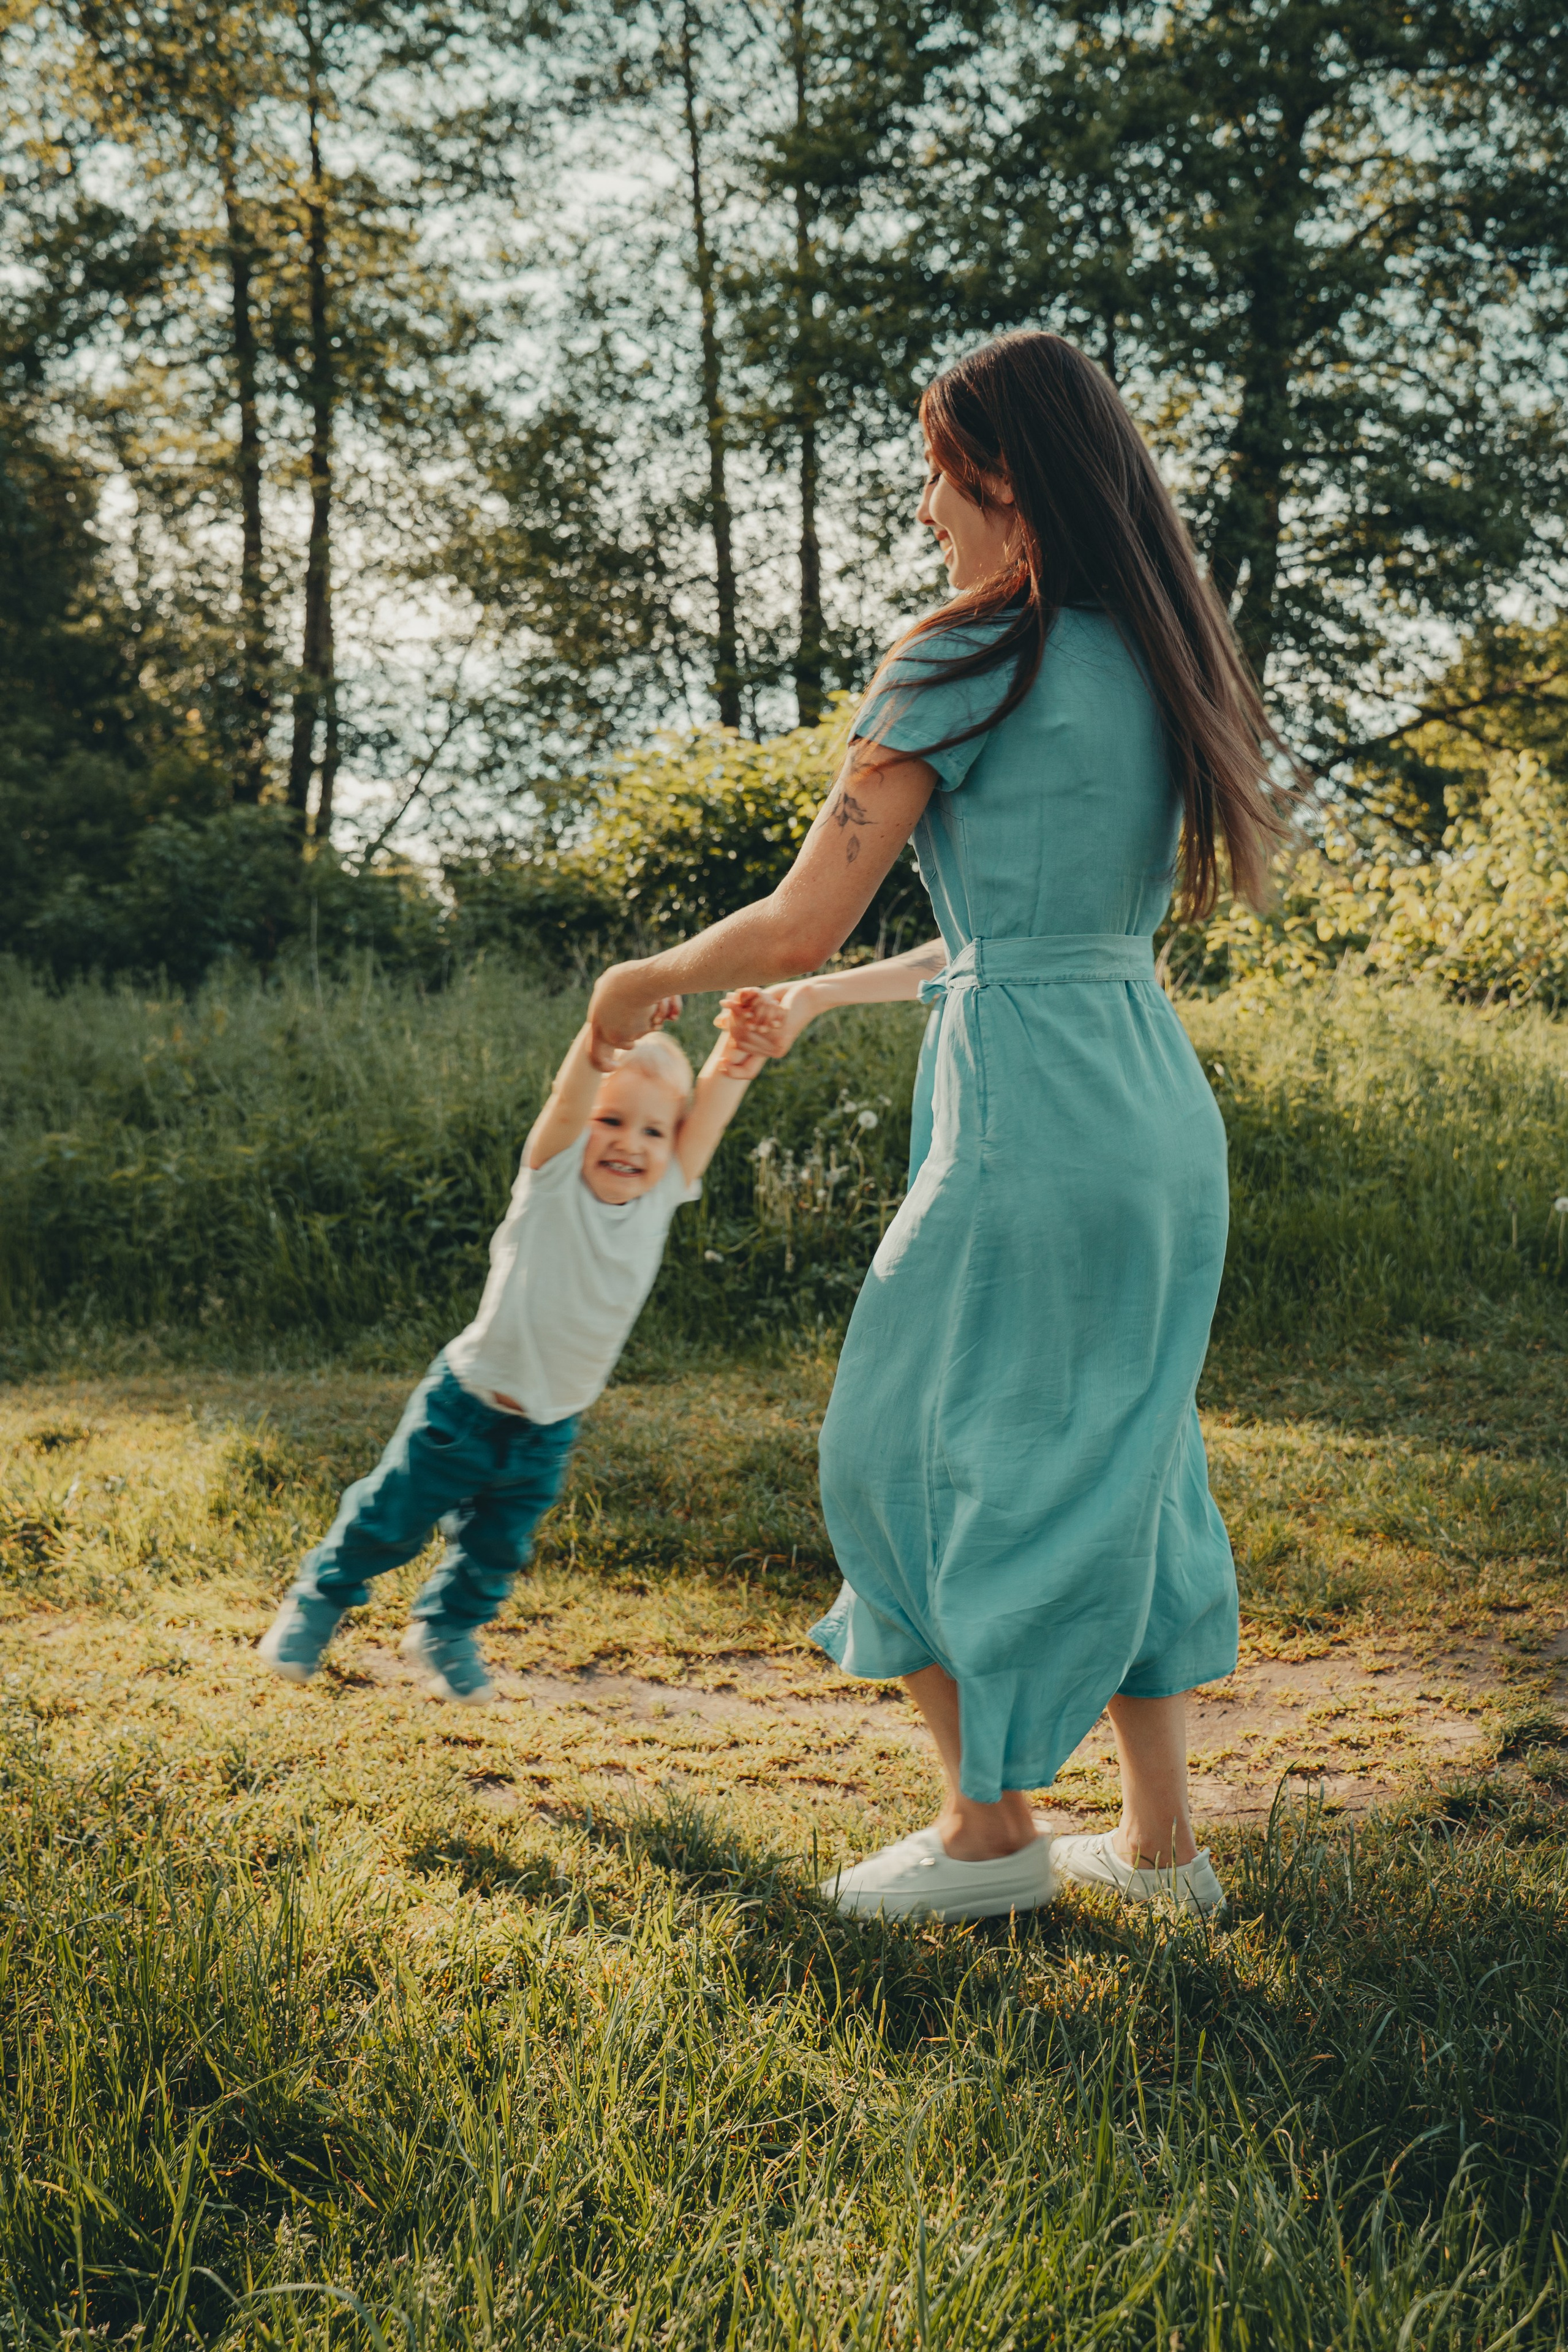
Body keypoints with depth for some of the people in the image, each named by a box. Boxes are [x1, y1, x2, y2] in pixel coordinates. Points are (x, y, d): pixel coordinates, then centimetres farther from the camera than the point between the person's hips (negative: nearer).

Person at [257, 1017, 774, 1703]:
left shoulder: (663, 1196, -9)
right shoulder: (554, 1177, -19)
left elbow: (708, 1112, -25)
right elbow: (569, 1094, -38)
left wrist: (737, 1060, -45)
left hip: (547, 1433, 4)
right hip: (466, 1406, -3)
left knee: (495, 1553, 19)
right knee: (389, 1521, 14)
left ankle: (445, 1631, 46)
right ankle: (320, 1598, 40)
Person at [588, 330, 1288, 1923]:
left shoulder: (971, 661, -10)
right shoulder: (1152, 665, 14)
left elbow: (801, 921, -13)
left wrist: (646, 982, 7)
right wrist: (812, 1002, 26)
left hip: (1035, 1116, -8)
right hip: (1167, 1109, 8)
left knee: (907, 1452, 8)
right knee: (1118, 1462, 17)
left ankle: (991, 1831, 17)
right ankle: (1160, 1839, 24)